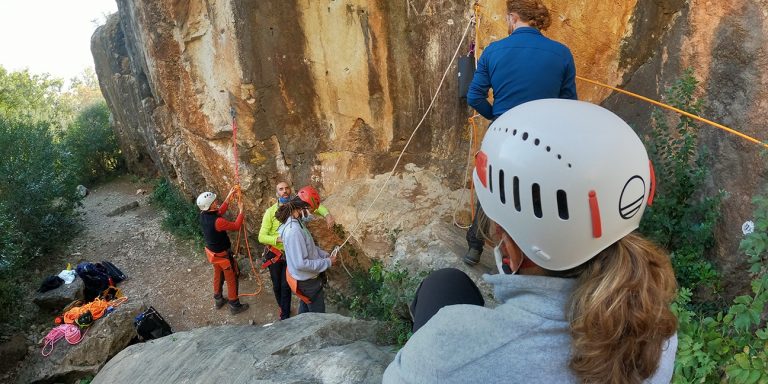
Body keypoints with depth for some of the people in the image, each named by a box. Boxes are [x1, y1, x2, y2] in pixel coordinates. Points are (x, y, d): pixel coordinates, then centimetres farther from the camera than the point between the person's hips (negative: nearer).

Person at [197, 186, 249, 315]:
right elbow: (236, 226, -21)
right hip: (222, 255, -8)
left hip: (211, 251, 8)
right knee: (232, 279, 11)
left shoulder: (203, 215, -11)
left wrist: (229, 195, 5)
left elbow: (220, 211, 6)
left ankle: (218, 299, 46)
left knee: (218, 275, 28)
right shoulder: (217, 222, -36)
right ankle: (234, 305, 25)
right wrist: (241, 210, -11)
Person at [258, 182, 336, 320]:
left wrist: (327, 215, -25)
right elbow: (262, 237, -17)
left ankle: (285, 317, 19)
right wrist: (280, 239, -33)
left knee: (286, 285, 2)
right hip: (274, 254, -1)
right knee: (276, 284, 15)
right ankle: (281, 306, 44)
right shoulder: (270, 211, -16)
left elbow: (316, 206, -3)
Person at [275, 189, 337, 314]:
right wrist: (327, 262, -23)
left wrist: (325, 255, 2)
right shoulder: (294, 230, -34)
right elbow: (301, 264, -33)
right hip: (308, 281, -9)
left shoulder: (295, 221, -2)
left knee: (305, 307, 29)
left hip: (304, 278, 10)